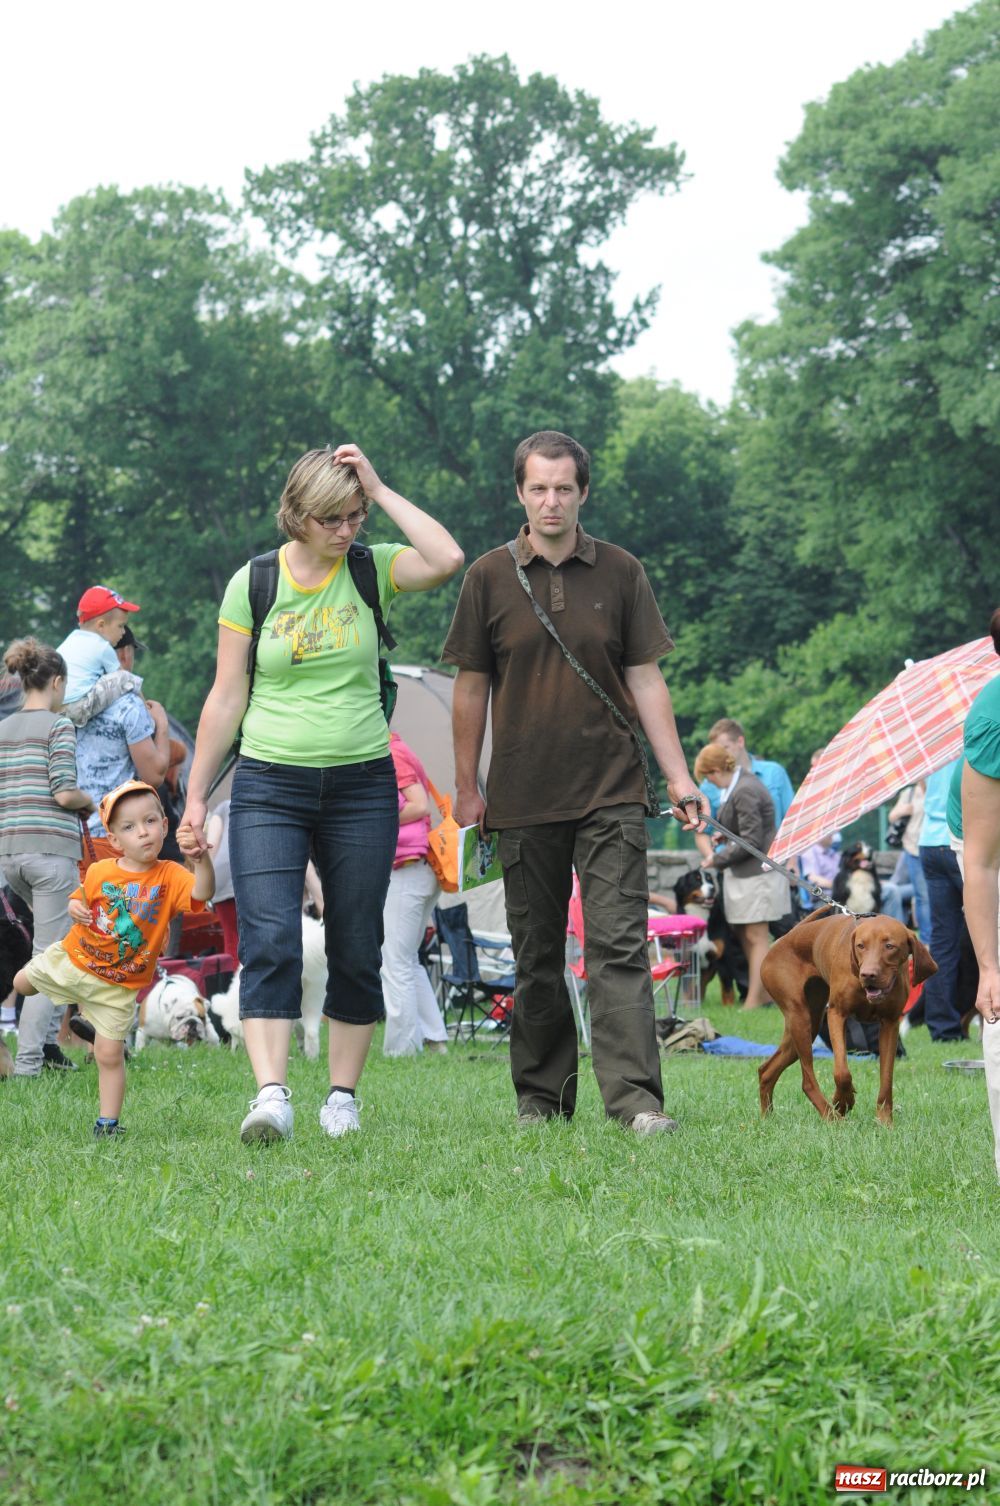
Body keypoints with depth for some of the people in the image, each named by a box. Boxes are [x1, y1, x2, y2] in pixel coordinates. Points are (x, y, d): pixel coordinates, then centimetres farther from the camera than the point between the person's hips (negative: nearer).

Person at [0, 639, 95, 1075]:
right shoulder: (58, 725, -5)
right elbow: (65, 793, -12)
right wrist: (91, 803, 7)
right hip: (51, 847, -7)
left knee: (59, 933, 21)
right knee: (52, 955, -3)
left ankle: (47, 1035, 11)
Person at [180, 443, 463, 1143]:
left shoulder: (371, 569, 2)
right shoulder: (253, 584, 1)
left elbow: (447, 558, -19)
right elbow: (227, 697, 5)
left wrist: (379, 488, -12)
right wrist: (195, 794, 6)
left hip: (363, 785, 1)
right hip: (270, 787, -1)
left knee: (357, 949, 6)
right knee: (270, 940, -15)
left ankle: (343, 1096, 16)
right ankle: (272, 1095, -22)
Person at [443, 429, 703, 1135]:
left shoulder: (621, 573, 4)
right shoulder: (491, 577, 4)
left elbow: (646, 680, 6)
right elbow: (472, 687, 9)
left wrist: (679, 778, -1)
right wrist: (467, 787, 7)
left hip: (610, 792, -1)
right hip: (523, 799, 1)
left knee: (619, 944, -11)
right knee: (537, 956, 8)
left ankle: (634, 1096, -16)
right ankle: (542, 1096, 17)